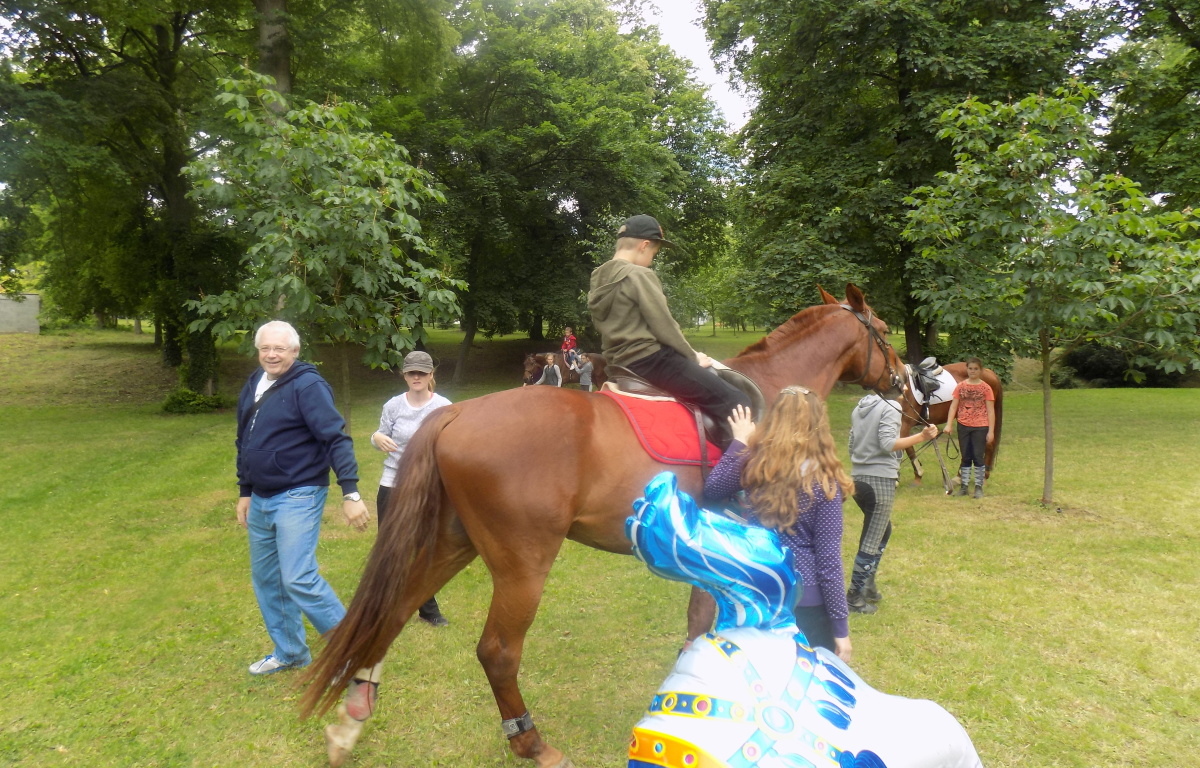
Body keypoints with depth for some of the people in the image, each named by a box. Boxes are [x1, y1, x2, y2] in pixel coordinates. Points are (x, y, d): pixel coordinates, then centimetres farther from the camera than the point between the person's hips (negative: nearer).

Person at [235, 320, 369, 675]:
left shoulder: (307, 386, -14)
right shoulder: (253, 386, 10)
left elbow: (337, 439, -20)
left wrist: (350, 493, -27)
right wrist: (245, 492, 20)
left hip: (298, 496, -8)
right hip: (261, 499, 9)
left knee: (299, 579, -14)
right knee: (265, 578, 16)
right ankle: (289, 652, 32)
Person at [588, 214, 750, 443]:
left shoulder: (599, 281, 13)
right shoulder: (640, 275, -13)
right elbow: (665, 328, -14)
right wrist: (694, 358, 2)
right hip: (651, 359, -10)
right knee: (735, 402, -9)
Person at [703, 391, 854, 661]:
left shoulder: (754, 465, -8)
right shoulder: (824, 481, -15)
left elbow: (711, 490, 11)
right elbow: (828, 558, -14)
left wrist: (739, 443, 12)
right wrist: (841, 627, -6)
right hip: (807, 599, -3)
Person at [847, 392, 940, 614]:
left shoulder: (859, 408, 12)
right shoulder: (890, 407, -11)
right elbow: (888, 444, -22)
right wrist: (921, 437, -19)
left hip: (858, 478, 8)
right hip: (881, 480, -8)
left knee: (883, 530, 25)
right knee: (872, 541, 0)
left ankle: (868, 586, 28)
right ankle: (855, 597, 5)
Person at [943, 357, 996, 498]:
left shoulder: (986, 388, -2)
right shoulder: (960, 387, 3)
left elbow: (990, 411, -3)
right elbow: (953, 406, 2)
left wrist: (991, 431, -8)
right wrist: (949, 425, -8)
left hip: (980, 427, -2)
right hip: (963, 426, 2)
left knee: (978, 457, 2)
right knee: (966, 457, 10)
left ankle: (979, 487, 12)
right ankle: (964, 486, 17)